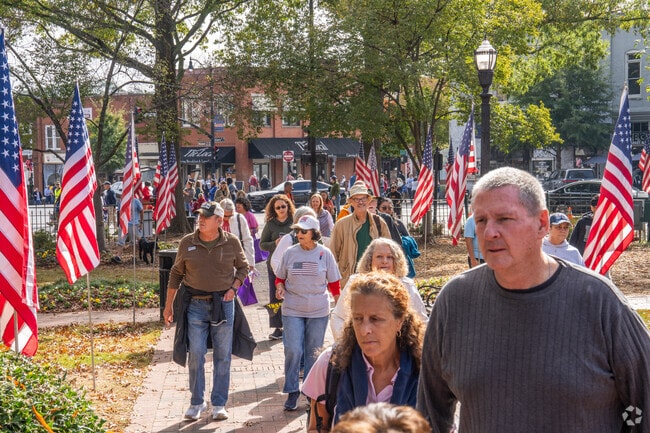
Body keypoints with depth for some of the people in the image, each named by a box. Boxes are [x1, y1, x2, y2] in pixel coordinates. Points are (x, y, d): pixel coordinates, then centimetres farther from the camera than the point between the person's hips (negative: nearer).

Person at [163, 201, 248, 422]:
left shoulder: (231, 242, -4)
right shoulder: (187, 243, -3)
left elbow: (242, 267, 11)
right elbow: (176, 273, 6)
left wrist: (233, 288, -4)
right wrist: (168, 305, 6)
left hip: (223, 303, 0)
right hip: (195, 304, 0)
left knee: (222, 355, 5)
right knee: (195, 354, 0)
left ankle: (219, 404, 15)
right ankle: (197, 402, 15)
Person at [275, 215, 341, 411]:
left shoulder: (324, 253, -2)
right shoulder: (290, 253, 1)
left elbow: (334, 283, 5)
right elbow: (280, 278, 12)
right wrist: (279, 288, -9)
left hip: (318, 311, 0)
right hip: (292, 310, 0)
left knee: (313, 352, 7)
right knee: (293, 350, -5)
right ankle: (292, 391, 7)